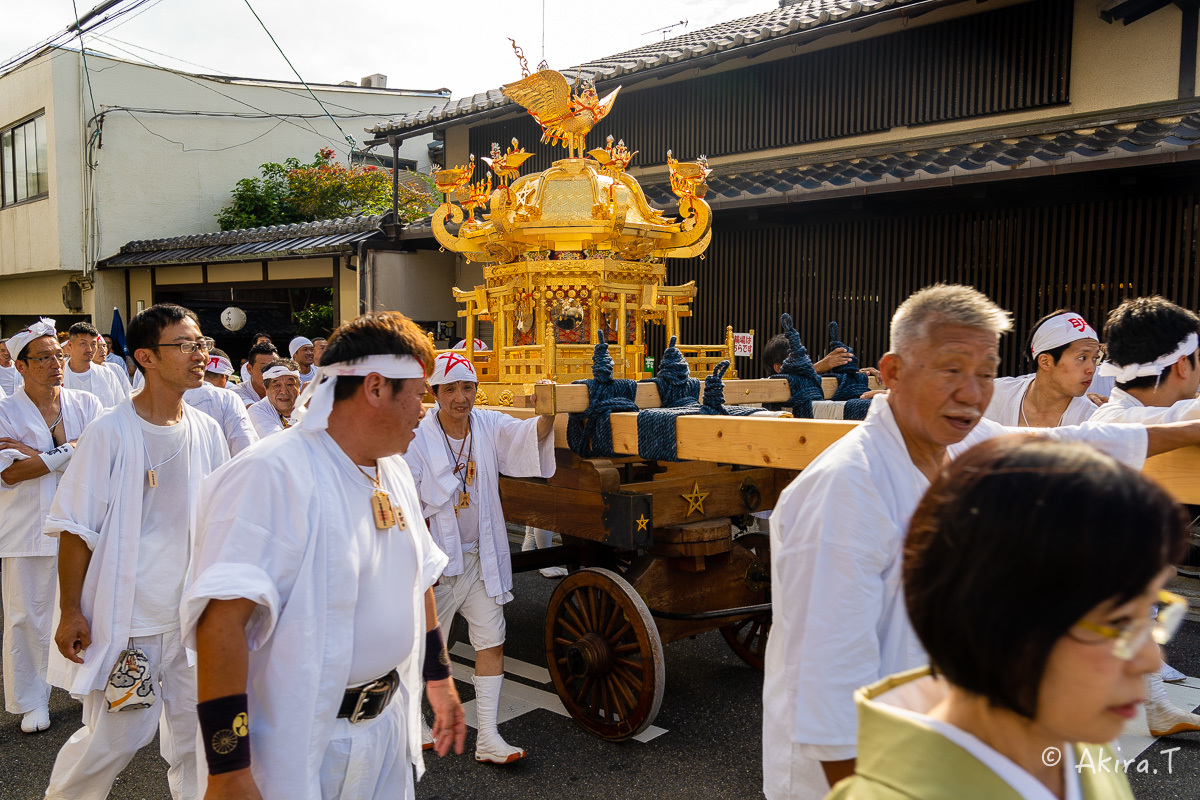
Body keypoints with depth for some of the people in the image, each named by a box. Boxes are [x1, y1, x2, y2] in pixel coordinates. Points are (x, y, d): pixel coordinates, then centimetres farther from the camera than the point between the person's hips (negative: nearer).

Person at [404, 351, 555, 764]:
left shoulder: (488, 425, -1)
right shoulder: (418, 439, -12)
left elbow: (528, 434, -18)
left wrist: (548, 414, -39)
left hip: (482, 556, 4)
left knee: (492, 642, 1)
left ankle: (487, 739, 8)